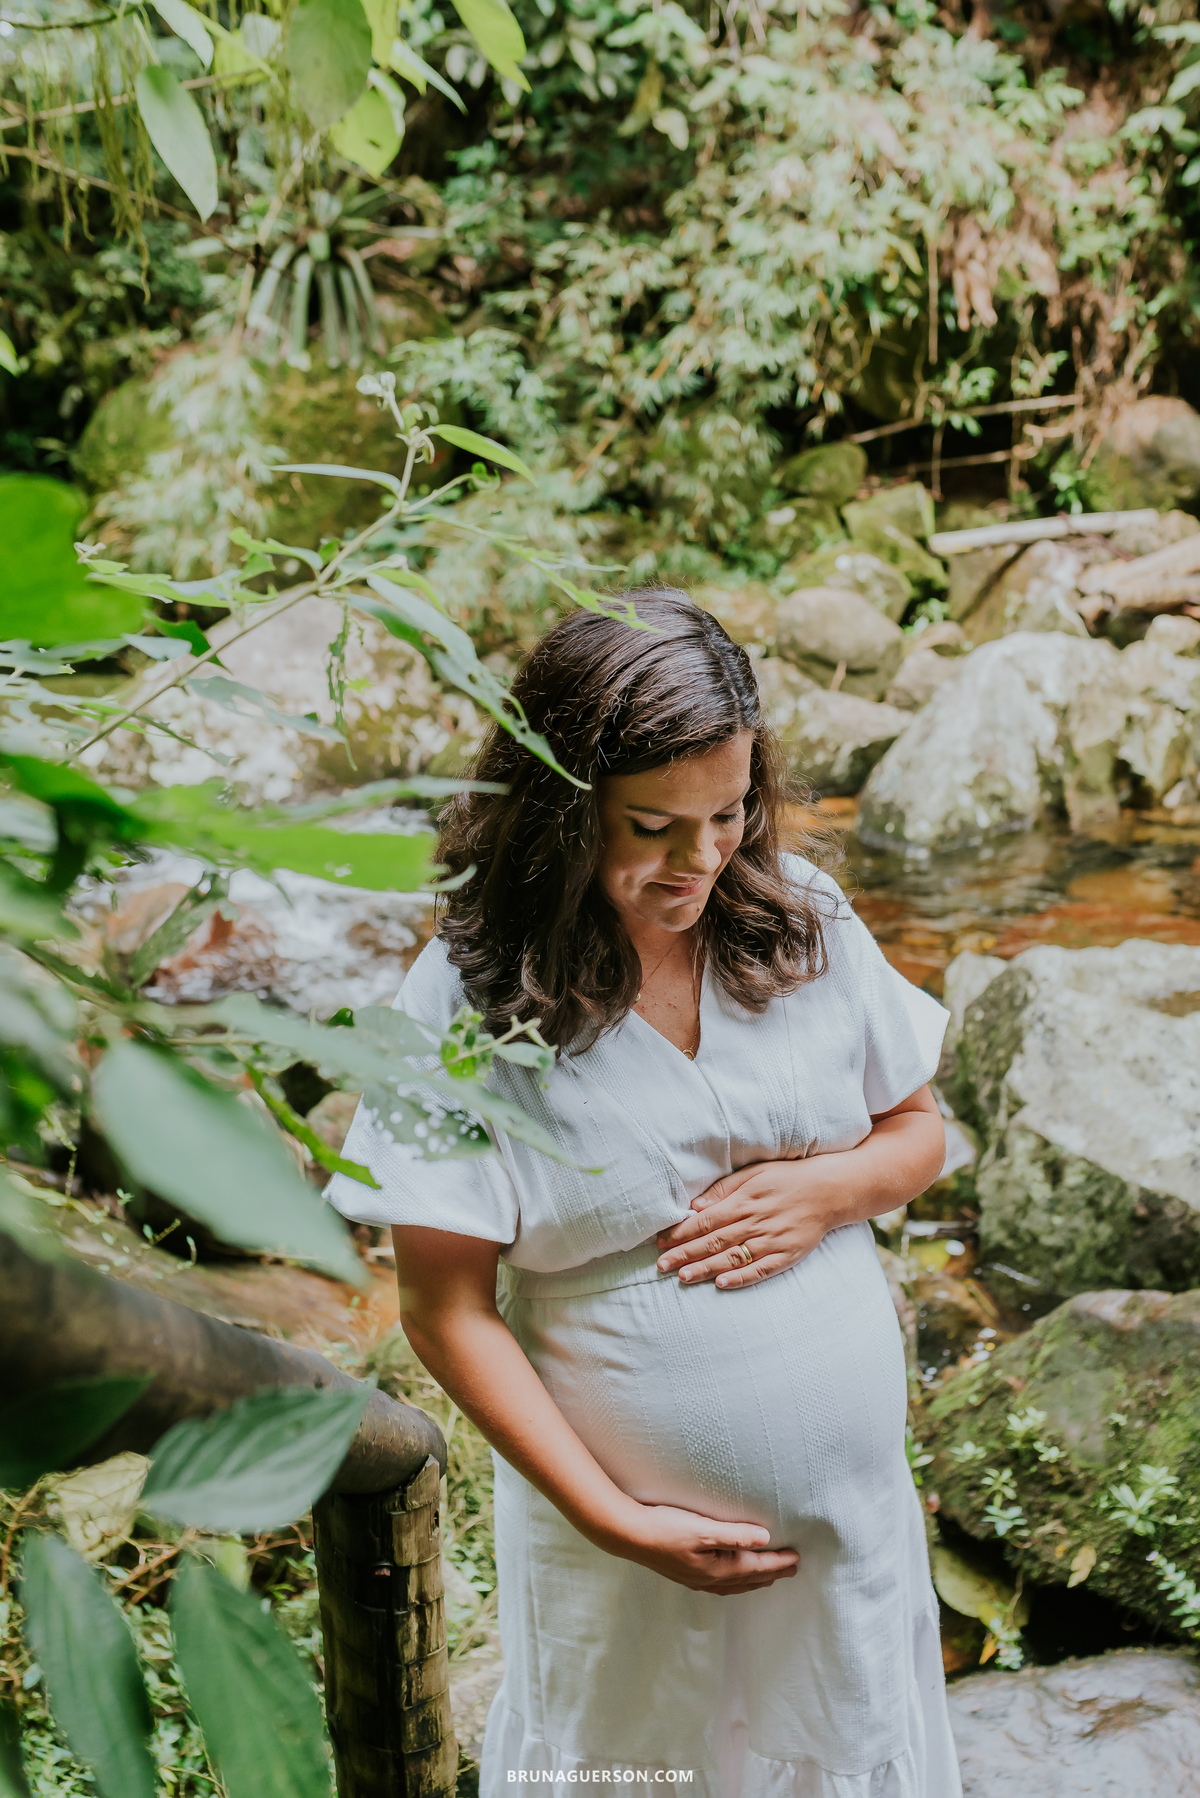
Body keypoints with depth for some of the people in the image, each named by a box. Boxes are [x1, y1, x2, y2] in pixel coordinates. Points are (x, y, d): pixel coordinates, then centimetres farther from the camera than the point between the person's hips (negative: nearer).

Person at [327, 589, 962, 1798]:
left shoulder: (801, 919, -7)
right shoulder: (470, 1003, -18)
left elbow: (918, 1135, 6)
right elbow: (447, 1313, -15)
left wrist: (828, 1187, -16)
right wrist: (614, 1520, -17)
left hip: (852, 1487, 4)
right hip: (631, 1533, -3)